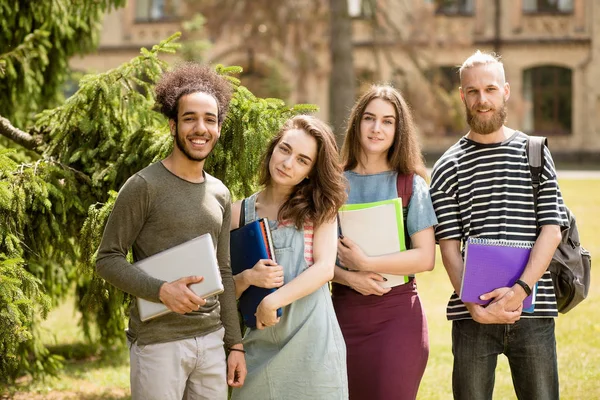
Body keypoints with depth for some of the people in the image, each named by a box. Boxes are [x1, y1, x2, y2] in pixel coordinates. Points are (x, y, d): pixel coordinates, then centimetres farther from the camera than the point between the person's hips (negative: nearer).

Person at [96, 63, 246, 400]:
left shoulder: (220, 194, 12)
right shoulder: (144, 186, -7)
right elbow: (108, 259, -7)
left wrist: (236, 344, 13)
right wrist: (161, 290, -21)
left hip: (211, 340, 6)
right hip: (158, 342, -5)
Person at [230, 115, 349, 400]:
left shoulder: (319, 209, 4)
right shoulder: (240, 213, 5)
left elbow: (325, 268, -9)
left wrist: (272, 302, -17)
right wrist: (248, 278, -15)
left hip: (311, 342, -1)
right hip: (260, 345, 1)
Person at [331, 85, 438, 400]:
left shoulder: (410, 185, 1)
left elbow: (425, 258, -7)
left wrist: (366, 263, -13)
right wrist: (349, 277, -14)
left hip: (398, 313, -2)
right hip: (345, 310, 2)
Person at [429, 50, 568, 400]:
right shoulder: (449, 168, 6)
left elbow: (552, 230, -1)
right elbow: (450, 248, 0)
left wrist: (520, 290, -15)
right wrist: (475, 306, -14)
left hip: (533, 311, 0)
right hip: (473, 317, 0)